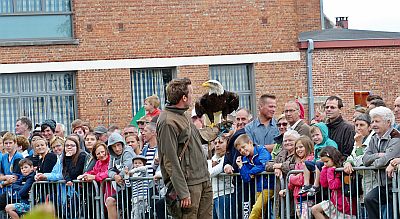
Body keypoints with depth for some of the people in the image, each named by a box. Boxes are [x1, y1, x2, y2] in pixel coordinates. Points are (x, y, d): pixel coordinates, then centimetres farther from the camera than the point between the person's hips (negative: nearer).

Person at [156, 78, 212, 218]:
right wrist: (182, 192, -21)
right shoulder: (168, 122, -16)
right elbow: (170, 161, -19)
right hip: (189, 184, -9)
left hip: (204, 180, 9)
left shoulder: (184, 116, 15)